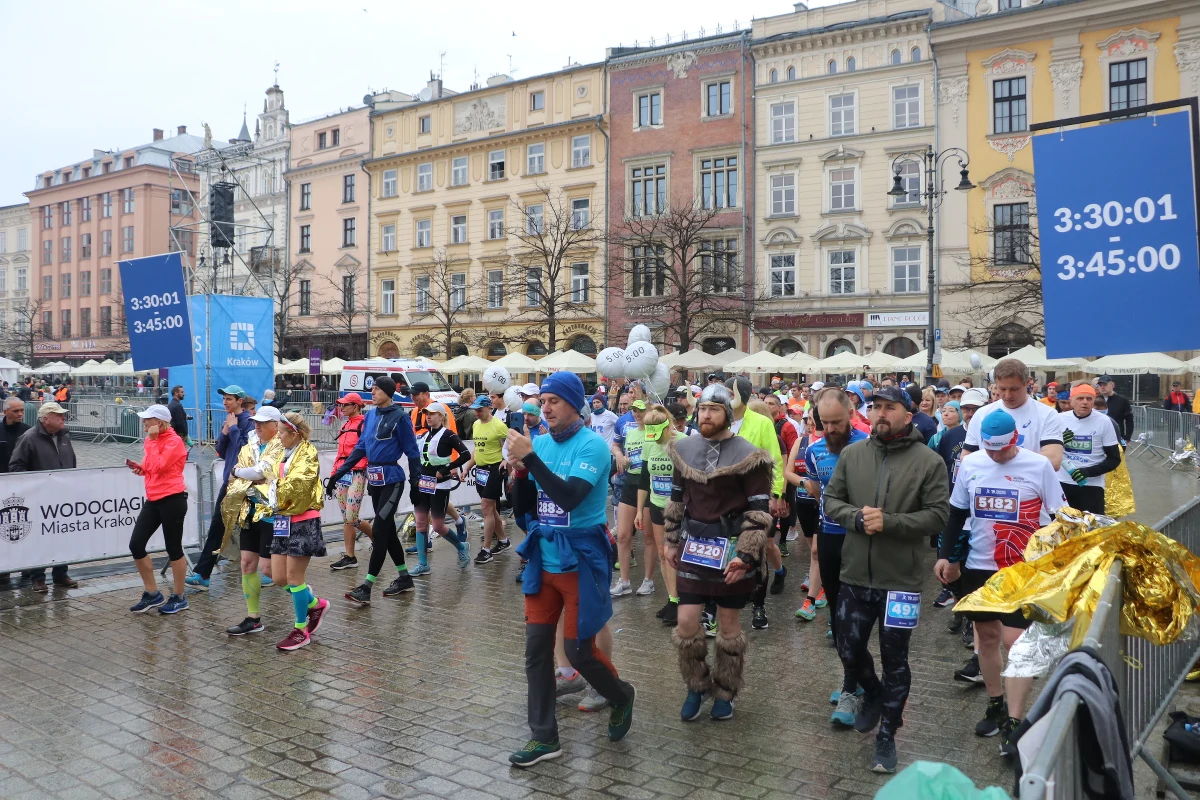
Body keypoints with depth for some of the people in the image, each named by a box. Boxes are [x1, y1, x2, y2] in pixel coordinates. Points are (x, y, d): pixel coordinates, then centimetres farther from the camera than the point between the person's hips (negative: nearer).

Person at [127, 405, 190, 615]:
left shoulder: (174, 441, -13)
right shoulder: (153, 440, 12)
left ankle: (179, 598, 16)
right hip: (153, 500, 9)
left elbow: (159, 467, -24)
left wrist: (152, 441, -16)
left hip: (172, 500, -8)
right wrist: (142, 469, 6)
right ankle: (152, 594, 17)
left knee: (173, 549, 2)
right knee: (135, 545, 3)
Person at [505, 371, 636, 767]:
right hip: (542, 556, 6)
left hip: (580, 559, -6)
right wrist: (518, 470, -11)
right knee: (536, 647, 6)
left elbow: (570, 497, -28)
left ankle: (622, 696, 32)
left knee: (579, 649, 2)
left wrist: (530, 458, -30)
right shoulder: (540, 442, 4)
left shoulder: (592, 445, -15)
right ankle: (544, 737, 18)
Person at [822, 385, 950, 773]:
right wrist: (857, 518, -16)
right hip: (854, 575, 3)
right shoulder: (851, 454, 2)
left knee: (894, 660, 9)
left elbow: (938, 514, -11)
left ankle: (887, 735, 25)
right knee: (849, 650, 15)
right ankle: (873, 693, 47)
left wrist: (889, 522, -22)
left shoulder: (929, 461, -8)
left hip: (900, 580, -3)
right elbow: (831, 499, 5)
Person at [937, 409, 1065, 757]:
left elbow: (1059, 517, -2)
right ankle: (995, 705, 31)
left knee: (1016, 640, -8)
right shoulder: (970, 464, -1)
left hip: (1025, 569, -4)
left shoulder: (1039, 466, -9)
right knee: (987, 635, 13)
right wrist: (945, 555, 4)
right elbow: (956, 514, 9)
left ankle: (1014, 724, 0)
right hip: (979, 565, 4)